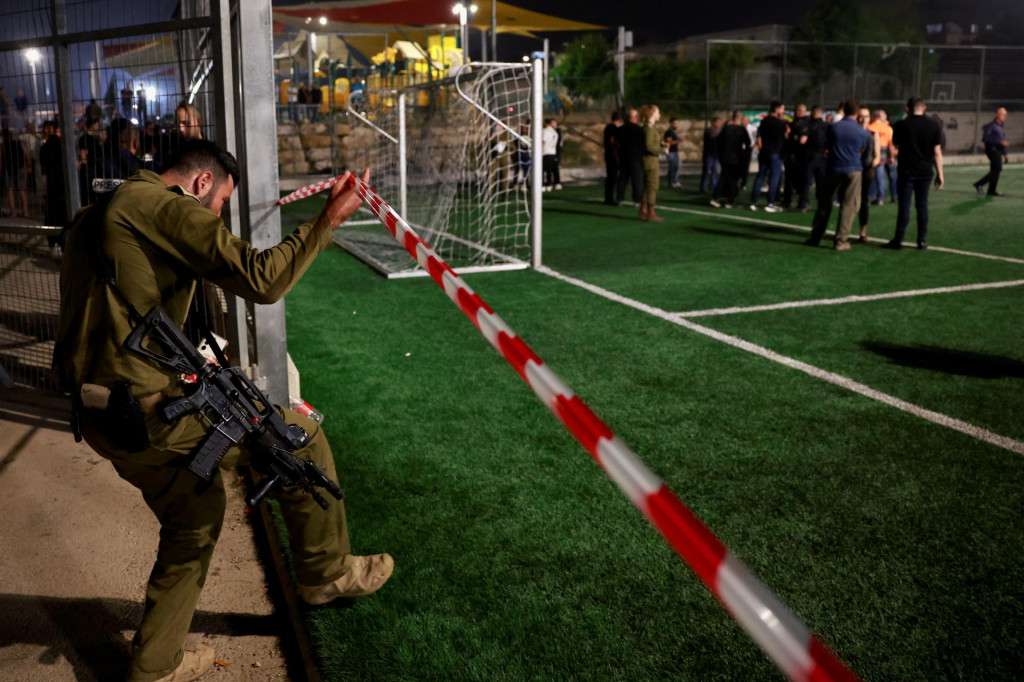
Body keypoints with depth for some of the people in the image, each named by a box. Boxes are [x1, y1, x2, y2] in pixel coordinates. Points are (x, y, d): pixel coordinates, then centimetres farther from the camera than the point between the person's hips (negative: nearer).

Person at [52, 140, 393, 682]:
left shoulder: (93, 218, 20)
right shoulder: (165, 205, -11)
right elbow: (261, 279, -19)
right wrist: (330, 218, -11)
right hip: (148, 407, -10)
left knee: (196, 509, 24)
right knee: (299, 439, 1)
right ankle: (325, 572, 19)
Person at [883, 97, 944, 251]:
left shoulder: (901, 125, -6)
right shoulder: (933, 125, 0)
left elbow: (894, 145, 8)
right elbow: (937, 152, 0)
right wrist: (940, 174, 4)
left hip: (906, 171, -2)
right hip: (925, 172, 2)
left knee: (904, 206, 1)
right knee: (922, 206, 9)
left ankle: (898, 240, 3)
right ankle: (922, 241, 11)